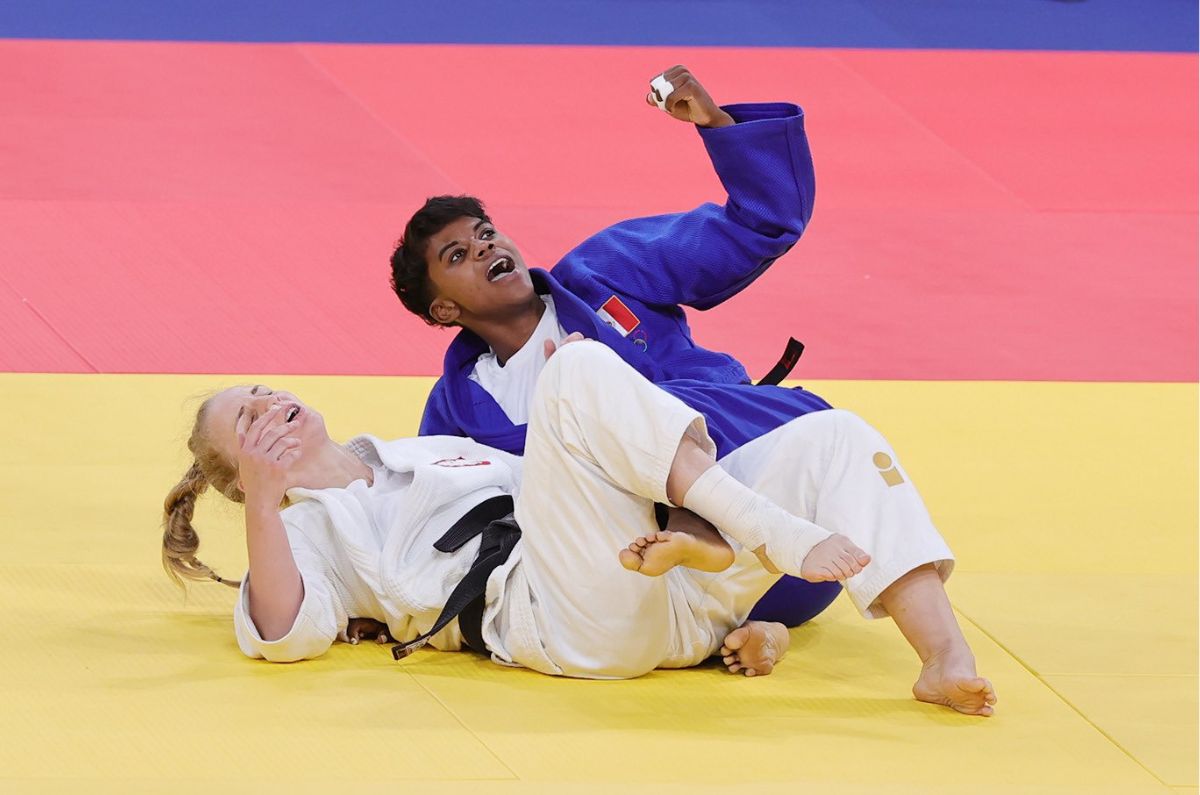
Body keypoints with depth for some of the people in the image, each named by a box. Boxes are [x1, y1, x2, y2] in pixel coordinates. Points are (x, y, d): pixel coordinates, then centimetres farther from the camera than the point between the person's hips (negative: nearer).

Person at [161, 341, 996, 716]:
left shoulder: (424, 450, 37)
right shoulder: (311, 531, 16)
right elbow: (285, 630, -5)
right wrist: (261, 503, -15)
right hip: (570, 619, -7)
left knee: (833, 438, -8)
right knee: (581, 370, -25)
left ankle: (943, 655, -26)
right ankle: (780, 538, -32)